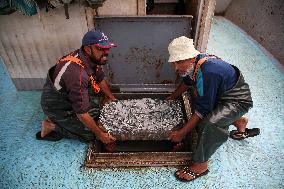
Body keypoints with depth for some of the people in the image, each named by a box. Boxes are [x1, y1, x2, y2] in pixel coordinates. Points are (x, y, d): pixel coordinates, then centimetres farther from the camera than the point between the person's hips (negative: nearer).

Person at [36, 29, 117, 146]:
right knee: (90, 135, -7)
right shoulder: (77, 74, -39)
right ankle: (52, 125, 4)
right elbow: (82, 113, -33)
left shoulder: (92, 58, -13)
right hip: (57, 106, -8)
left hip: (67, 97, 8)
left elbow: (101, 79, 7)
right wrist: (100, 134, -22)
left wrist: (113, 100, 13)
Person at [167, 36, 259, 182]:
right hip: (221, 94, 9)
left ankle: (200, 165, -14)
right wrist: (171, 98, 20)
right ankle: (238, 121, 36)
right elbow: (186, 82, 14)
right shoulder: (192, 64, -10)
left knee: (211, 122, -33)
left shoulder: (208, 73, -37)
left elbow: (202, 111, -31)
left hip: (238, 100, -9)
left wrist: (181, 133, -24)